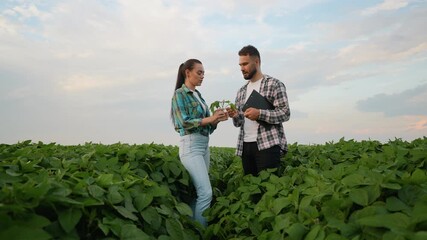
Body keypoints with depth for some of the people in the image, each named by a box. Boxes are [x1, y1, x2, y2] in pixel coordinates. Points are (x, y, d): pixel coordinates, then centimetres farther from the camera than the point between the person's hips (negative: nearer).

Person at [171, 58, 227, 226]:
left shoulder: (198, 95, 18)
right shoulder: (180, 93, -5)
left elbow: (207, 124, 15)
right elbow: (184, 122, -15)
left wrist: (216, 119, -4)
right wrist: (210, 118, -17)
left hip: (204, 145, 8)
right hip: (191, 145, -8)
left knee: (198, 192, 10)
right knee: (205, 193, -12)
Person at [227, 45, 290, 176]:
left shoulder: (274, 84, 0)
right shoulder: (241, 91, 18)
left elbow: (285, 113, -7)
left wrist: (259, 114, -20)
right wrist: (235, 116, -5)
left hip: (268, 144, -6)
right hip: (245, 145, 6)